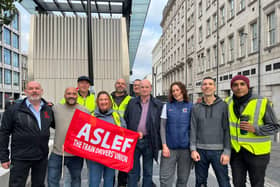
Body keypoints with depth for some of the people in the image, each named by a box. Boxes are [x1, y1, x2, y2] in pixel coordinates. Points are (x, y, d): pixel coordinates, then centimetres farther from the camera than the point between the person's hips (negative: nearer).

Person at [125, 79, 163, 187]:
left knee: (148, 172, 12)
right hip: (133, 141, 1)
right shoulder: (132, 103, 6)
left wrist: (159, 143, -5)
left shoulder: (158, 105, 1)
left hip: (149, 142, -1)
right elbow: (126, 121, 7)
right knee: (132, 171, 12)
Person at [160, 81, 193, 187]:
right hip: (169, 147, 0)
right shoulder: (167, 106, 5)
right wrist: (164, 145, -6)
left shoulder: (191, 106, 3)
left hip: (186, 147, 0)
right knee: (165, 178, -1)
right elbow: (163, 127, 2)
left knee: (183, 178, 11)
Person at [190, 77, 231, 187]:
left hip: (218, 151, -2)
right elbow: (193, 129, 3)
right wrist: (193, 149, -4)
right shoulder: (196, 108, 6)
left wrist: (227, 151, -8)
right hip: (200, 150, 2)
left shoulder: (223, 106, -1)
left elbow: (227, 130, -3)